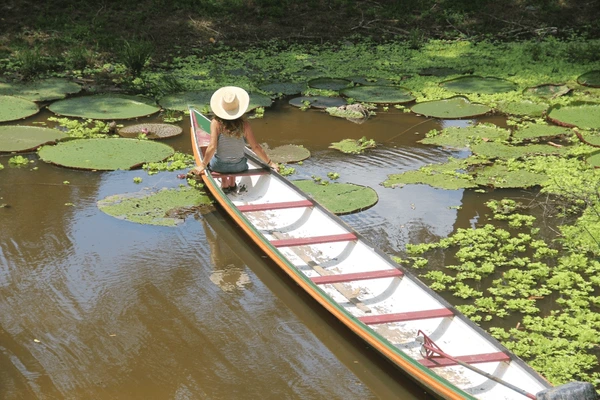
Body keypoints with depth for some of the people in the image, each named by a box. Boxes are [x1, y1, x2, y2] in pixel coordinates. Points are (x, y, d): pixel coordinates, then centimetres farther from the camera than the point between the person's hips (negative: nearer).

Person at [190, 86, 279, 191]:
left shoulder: (216, 123, -16)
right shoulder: (244, 124, -12)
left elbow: (212, 147, -22)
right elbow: (256, 147, -9)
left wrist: (202, 165, -12)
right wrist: (270, 163, 2)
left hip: (220, 166, -1)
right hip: (239, 167, 2)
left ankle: (224, 183, 27)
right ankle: (232, 183, 34)